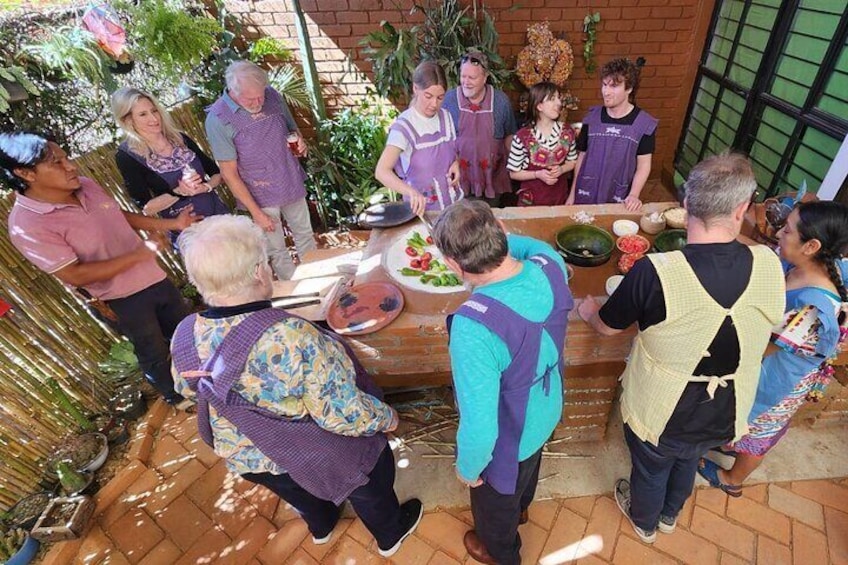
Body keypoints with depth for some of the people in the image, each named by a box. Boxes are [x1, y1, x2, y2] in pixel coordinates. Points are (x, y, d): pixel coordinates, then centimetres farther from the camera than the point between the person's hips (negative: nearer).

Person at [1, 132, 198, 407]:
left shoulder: (86, 185, -4)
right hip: (125, 298, -7)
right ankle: (176, 395, 43)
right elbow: (74, 275, -24)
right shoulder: (27, 225, -23)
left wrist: (173, 224, 4)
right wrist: (138, 254, -23)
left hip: (153, 276, 7)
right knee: (154, 353, 15)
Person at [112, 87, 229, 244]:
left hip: (219, 214, 4)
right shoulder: (127, 156, -9)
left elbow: (217, 173, 5)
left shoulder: (180, 138, 1)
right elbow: (146, 208, -11)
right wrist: (179, 192, -24)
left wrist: (204, 187, -16)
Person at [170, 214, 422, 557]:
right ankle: (390, 536, 56)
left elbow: (186, 388, 1)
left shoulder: (184, 337, -20)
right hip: (317, 456, -5)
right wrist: (386, 417, -14)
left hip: (244, 457, 5)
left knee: (301, 493, 37)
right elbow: (344, 415, -34)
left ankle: (321, 527, 67)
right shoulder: (295, 338, -41)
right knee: (368, 488, 28)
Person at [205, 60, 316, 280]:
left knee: (306, 237, 19)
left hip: (293, 185, 5)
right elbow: (229, 173, -14)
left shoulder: (272, 96, -5)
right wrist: (256, 212, -14)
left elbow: (292, 128, 13)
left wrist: (300, 141, -12)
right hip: (261, 197, -4)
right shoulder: (217, 119, -17)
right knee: (278, 252, 9)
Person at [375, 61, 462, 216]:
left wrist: (456, 164, -8)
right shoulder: (404, 127, -19)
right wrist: (411, 192, -45)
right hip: (423, 209, -5)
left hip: (454, 201, 6)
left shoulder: (446, 117, 0)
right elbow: (381, 171, -29)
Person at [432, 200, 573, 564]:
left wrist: (467, 467, -15)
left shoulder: (474, 325, -44)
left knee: (495, 501, 30)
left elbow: (480, 427, -34)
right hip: (546, 412, 6)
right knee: (527, 472, 39)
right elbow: (535, 246, 5)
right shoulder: (551, 266, -23)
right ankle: (520, 508, 72)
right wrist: (496, 241, 5)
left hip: (506, 442, -6)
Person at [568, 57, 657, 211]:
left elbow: (643, 164, -6)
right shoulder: (592, 117, -3)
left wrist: (634, 195, -20)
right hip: (587, 195, 2)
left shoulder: (644, 123, -9)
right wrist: (572, 194, 3)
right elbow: (581, 156, 3)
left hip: (620, 200, -1)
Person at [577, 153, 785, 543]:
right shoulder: (769, 266, -18)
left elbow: (607, 327, -13)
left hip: (660, 414, -3)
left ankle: (644, 523, 59)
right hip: (725, 416, 4)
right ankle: (669, 515, 64)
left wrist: (588, 310, 9)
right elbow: (758, 325, 4)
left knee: (651, 470, 27)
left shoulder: (654, 272, -32)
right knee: (688, 463, 34)